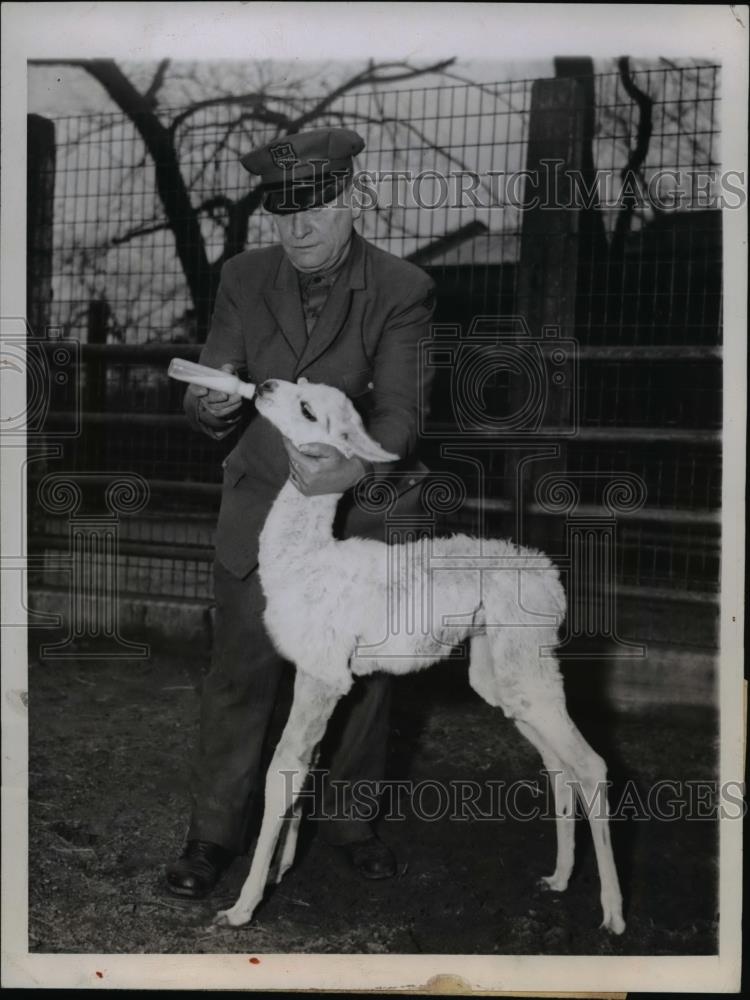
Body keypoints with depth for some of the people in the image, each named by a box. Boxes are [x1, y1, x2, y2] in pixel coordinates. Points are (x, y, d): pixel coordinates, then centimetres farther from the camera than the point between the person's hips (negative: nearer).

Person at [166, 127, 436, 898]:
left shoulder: (402, 291, -9)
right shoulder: (244, 278, -2)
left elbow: (400, 407, -17)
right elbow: (208, 396, -2)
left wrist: (355, 468, -38)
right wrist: (212, 405, -27)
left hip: (361, 510, 0)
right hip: (260, 510, 1)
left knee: (360, 674, 13)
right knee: (239, 675, 5)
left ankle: (347, 817, 35)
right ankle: (214, 832, 23)